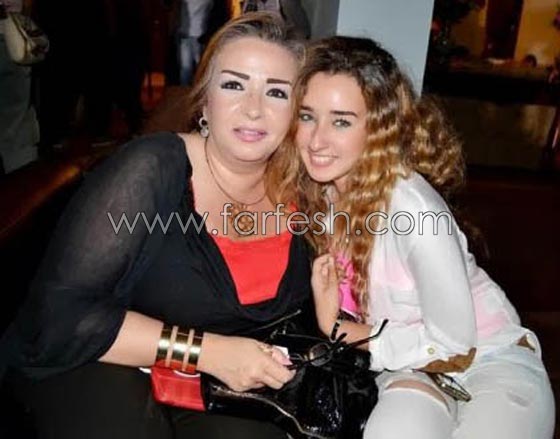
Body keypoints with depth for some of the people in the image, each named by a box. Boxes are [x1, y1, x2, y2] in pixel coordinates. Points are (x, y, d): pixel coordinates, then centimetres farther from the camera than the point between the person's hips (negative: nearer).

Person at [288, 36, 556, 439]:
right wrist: (328, 316, -18)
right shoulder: (319, 190, -9)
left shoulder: (411, 206, -28)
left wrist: (340, 329, -14)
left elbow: (454, 343, -19)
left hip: (492, 367, -2)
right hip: (411, 367, 3)